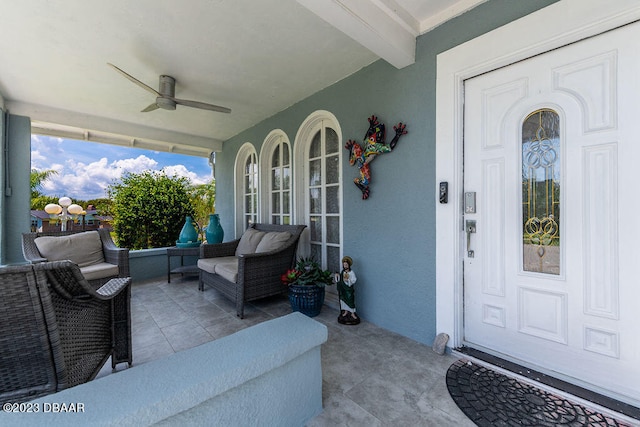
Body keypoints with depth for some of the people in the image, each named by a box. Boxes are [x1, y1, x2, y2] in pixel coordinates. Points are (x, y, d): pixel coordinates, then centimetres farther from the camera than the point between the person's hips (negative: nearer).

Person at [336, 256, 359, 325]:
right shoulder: (342, 272, 4)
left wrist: (348, 280, -30)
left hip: (349, 289, -5)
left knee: (350, 300, -1)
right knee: (343, 300, 12)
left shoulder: (351, 272, -12)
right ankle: (346, 311, 29)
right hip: (343, 289, 5)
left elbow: (354, 280, -17)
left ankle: (352, 313, 12)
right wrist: (337, 276, -7)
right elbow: (339, 280, 9)